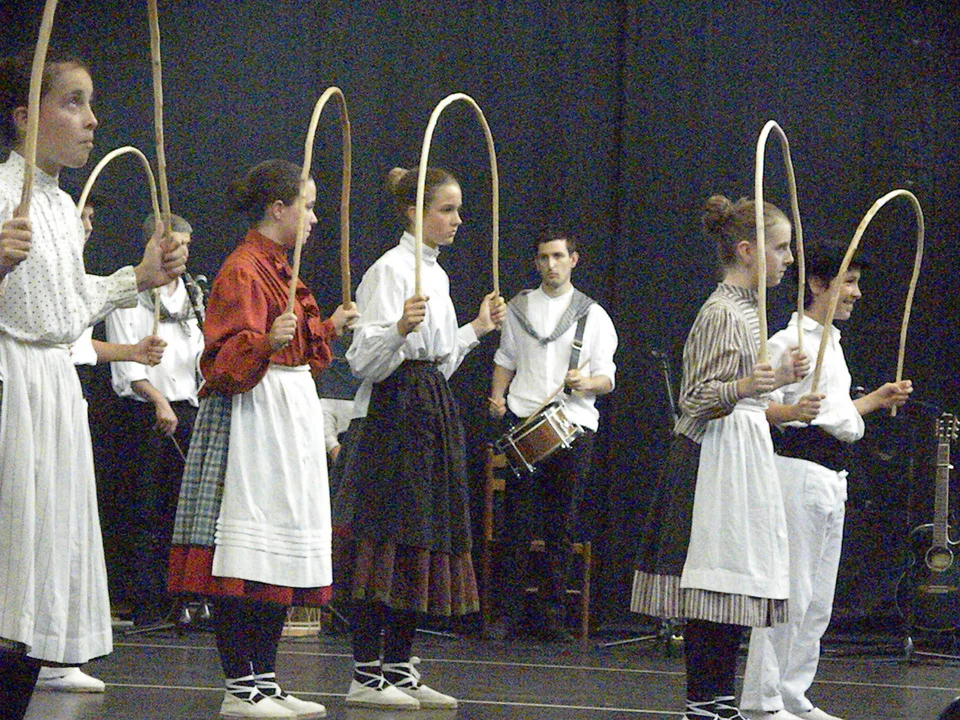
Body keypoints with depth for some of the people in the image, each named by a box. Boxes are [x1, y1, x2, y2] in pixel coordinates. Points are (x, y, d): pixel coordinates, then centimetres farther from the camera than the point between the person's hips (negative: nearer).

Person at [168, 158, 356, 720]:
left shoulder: (278, 269, 19)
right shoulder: (242, 270, -10)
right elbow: (225, 358, -17)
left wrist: (328, 329, 27)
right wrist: (267, 343, -32)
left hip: (294, 415, 10)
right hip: (252, 416, -10)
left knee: (284, 558, 8)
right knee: (246, 561, -10)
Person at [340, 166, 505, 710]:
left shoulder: (438, 274, 17)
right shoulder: (391, 269, -10)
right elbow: (365, 359, -16)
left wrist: (478, 329, 22)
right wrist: (400, 328, -31)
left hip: (435, 416, 9)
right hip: (396, 410, -9)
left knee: (425, 539, 8)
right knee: (392, 540, -10)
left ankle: (401, 670, 13)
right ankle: (367, 675, -7)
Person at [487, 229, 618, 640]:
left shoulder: (593, 316, 9)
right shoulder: (519, 307, 15)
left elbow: (607, 378, 7)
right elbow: (505, 359, 22)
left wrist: (585, 382, -15)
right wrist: (497, 397, 4)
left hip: (574, 424, -1)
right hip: (524, 419, 1)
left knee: (562, 528, 0)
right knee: (518, 518, -5)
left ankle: (553, 617, 4)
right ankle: (508, 614, -2)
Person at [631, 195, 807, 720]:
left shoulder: (747, 308, 17)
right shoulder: (720, 313, -13)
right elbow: (694, 401, -18)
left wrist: (778, 378, 23)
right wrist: (745, 387, -32)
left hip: (746, 456, 10)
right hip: (717, 457, -10)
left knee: (735, 581, 9)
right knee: (716, 580, -9)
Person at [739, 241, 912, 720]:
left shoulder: (831, 343, 21)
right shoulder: (789, 342, -8)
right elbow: (758, 407, -16)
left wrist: (877, 400, 26)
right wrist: (791, 412, -34)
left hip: (832, 477, 10)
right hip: (797, 468, -10)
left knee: (818, 600, 10)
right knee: (790, 591, -11)